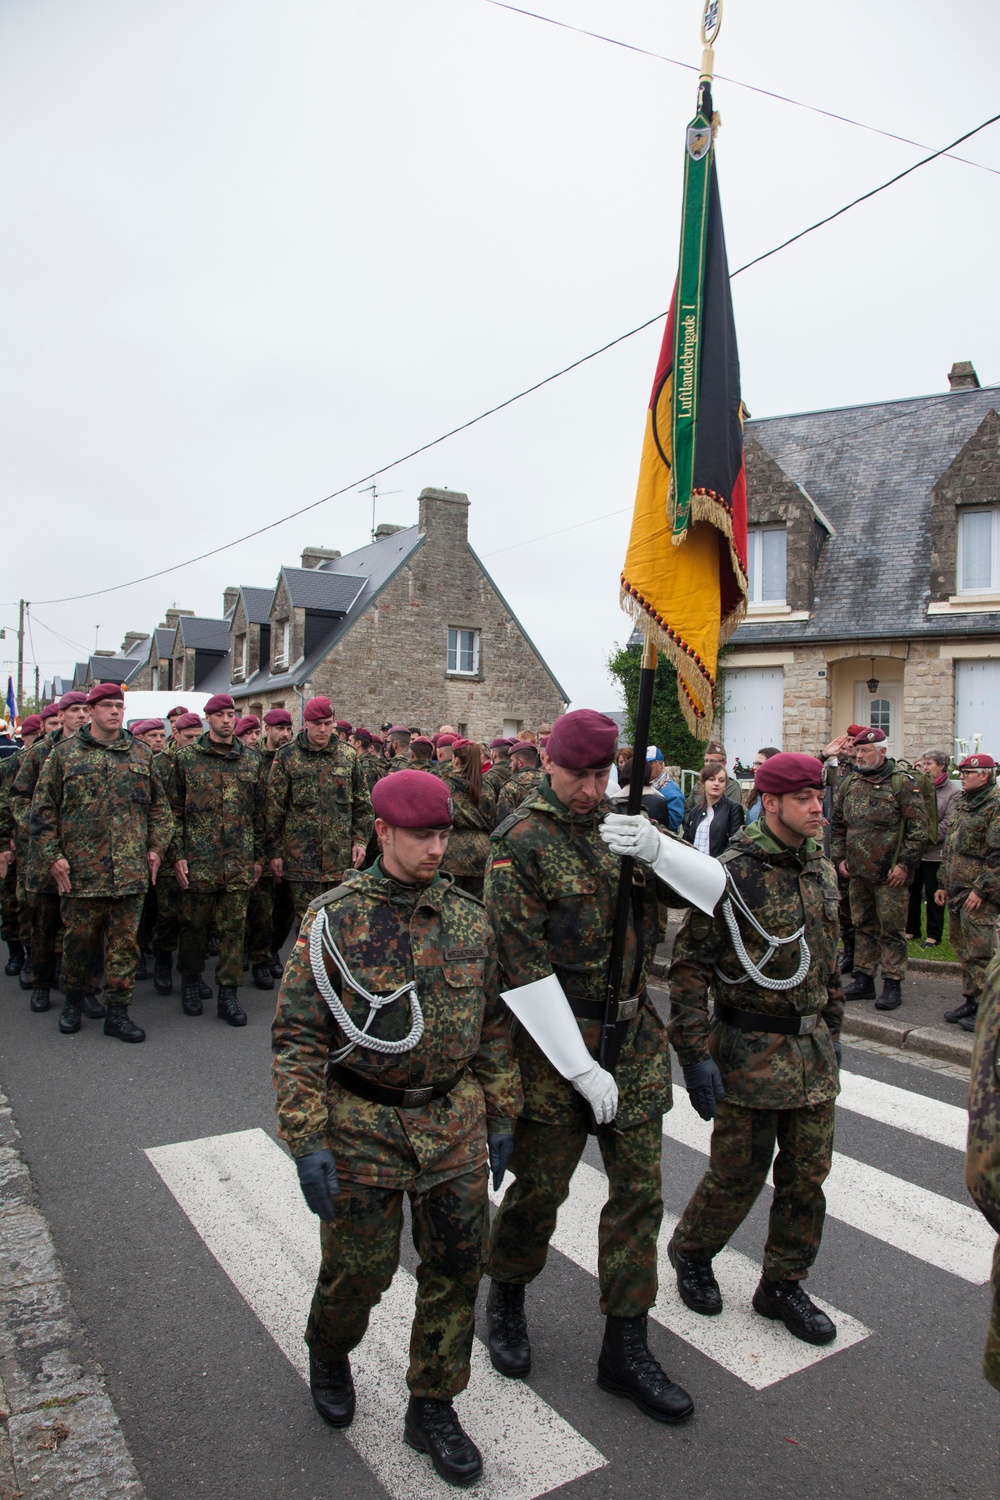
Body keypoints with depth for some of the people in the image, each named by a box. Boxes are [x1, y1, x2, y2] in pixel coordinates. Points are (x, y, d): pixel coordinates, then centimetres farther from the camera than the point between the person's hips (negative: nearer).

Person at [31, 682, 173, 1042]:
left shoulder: (141, 753, 11)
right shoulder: (65, 752, 4)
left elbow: (159, 805, 16)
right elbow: (43, 807, 3)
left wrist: (156, 847, 6)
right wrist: (51, 855, -4)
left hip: (131, 870, 2)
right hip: (81, 869, -1)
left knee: (124, 942, 4)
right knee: (80, 939, 9)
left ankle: (118, 1012, 13)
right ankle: (73, 1001, 31)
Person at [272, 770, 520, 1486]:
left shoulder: (468, 919, 1)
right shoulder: (334, 921, -11)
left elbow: (493, 1024, 10)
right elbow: (298, 1036, -10)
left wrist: (501, 1115, 11)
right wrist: (307, 1139, -14)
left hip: (455, 1122, 4)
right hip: (361, 1125, -3)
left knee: (457, 1267, 10)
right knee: (359, 1267, 10)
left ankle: (433, 1409, 33)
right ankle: (329, 1354, 45)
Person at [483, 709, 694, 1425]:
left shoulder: (622, 825, 5)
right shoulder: (520, 842, -13)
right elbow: (522, 967, -16)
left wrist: (657, 849, -23)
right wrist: (581, 1068, -16)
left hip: (636, 1033, 5)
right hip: (557, 1037, -5)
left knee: (640, 1189, 11)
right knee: (540, 1187, 10)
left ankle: (626, 1348, 27)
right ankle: (506, 1299, 39)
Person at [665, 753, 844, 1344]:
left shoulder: (822, 869, 6)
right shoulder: (732, 874, -17)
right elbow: (689, 966, -15)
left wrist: (833, 1030, 18)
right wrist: (696, 1054, -17)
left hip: (814, 1051, 6)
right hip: (752, 1050, -6)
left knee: (808, 1174, 14)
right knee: (737, 1175, 7)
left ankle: (783, 1285, 34)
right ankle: (692, 1253, 35)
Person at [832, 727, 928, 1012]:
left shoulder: (902, 783, -7)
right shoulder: (850, 783, 10)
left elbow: (919, 827, -9)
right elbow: (838, 823, 17)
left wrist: (905, 864, -13)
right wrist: (839, 857, 8)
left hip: (889, 874, -6)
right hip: (857, 872, 6)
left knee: (890, 930, 0)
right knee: (863, 927, 14)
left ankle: (892, 985, 8)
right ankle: (863, 980, 23)